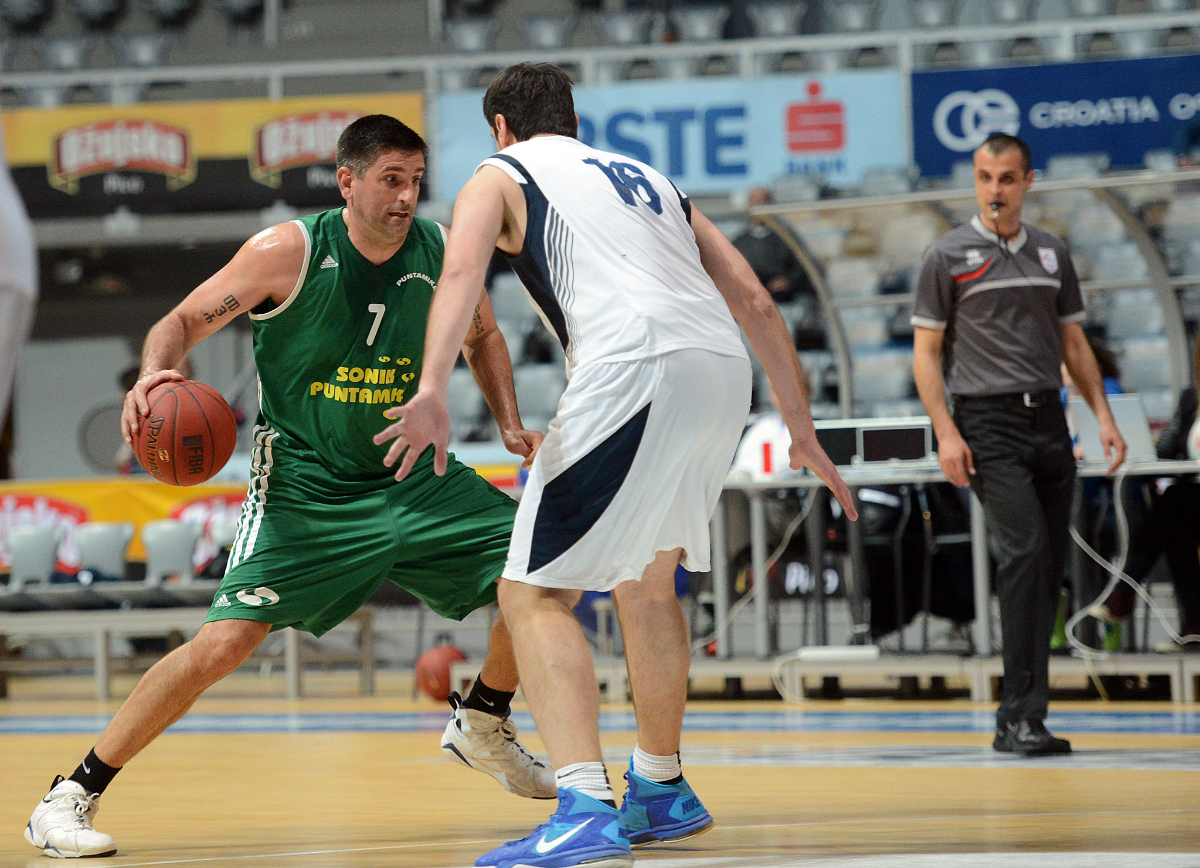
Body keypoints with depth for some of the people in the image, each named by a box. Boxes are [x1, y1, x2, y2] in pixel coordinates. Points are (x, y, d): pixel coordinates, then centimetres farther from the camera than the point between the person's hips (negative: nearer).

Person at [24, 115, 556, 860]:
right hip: (304, 486, -5)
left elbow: (483, 336, 15)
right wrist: (155, 375, -34)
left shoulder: (444, 252, -6)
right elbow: (183, 323, -12)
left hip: (414, 477, 5)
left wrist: (511, 425, 1)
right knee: (224, 641, -19)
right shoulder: (290, 253, -18)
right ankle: (71, 798, -8)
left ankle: (484, 728, 24)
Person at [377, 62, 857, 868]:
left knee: (536, 593, -3)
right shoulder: (647, 177, 34)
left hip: (635, 372, -7)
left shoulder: (500, 176, 18)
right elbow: (755, 301, 28)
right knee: (648, 579, 28)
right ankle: (662, 791, 38)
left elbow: (463, 267, -6)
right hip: (725, 372, 7)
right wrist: (802, 429, 31)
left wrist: (433, 392, -20)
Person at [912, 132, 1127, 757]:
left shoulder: (1052, 255, 15)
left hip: (1048, 420, 5)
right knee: (1024, 553, -19)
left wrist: (1103, 415, 8)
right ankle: (1023, 713, -20)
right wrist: (946, 431, -11)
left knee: (1049, 567, 4)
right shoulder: (947, 256, 0)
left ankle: (1016, 721, 11)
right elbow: (927, 352, 0)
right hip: (988, 424, -5)